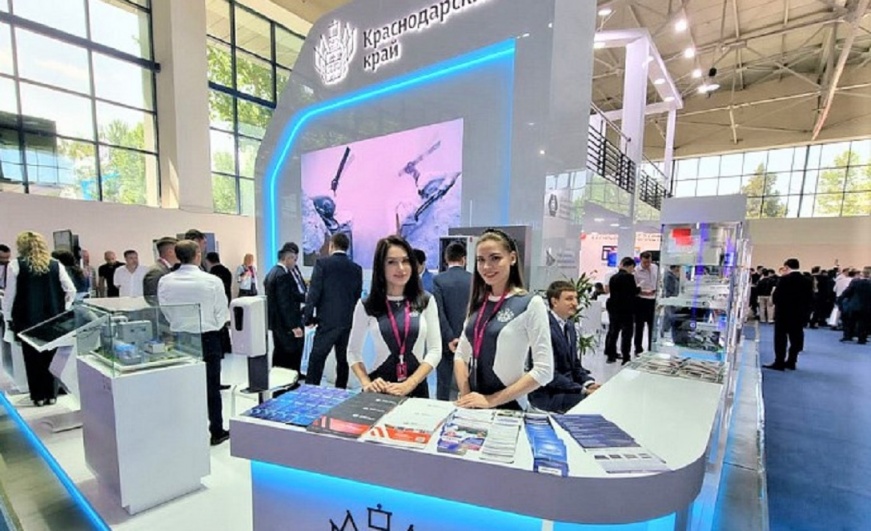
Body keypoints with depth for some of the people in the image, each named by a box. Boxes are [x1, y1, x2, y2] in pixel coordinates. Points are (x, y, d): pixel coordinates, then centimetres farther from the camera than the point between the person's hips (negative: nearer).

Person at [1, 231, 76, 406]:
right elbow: (71, 291, -1)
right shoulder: (55, 264, 1)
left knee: (33, 358, 7)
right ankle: (51, 394, 16)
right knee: (51, 356, 11)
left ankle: (39, 396, 13)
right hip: (53, 318, 2)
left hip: (27, 319, -2)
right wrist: (63, 310, 11)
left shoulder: (15, 265, -3)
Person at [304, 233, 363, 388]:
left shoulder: (322, 263, -4)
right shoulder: (356, 268, 7)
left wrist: (308, 317, -1)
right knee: (343, 361, 12)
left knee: (316, 360, 3)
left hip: (328, 321, -4)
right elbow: (358, 296, 10)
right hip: (349, 322, 4)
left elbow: (314, 292, -9)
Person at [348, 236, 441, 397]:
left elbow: (434, 350, -4)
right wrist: (366, 383, -11)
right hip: (380, 390, 0)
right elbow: (353, 352, 4)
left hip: (417, 388, 1)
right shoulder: (366, 306, -3)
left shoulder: (426, 301, -2)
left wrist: (409, 384, -15)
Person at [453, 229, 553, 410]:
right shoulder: (477, 303, 2)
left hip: (508, 407, -4)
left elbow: (543, 371, -16)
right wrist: (465, 396, -7)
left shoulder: (531, 303, -13)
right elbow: (461, 355, 7)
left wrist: (491, 400, -16)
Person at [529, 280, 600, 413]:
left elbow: (575, 364, 13)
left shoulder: (569, 325, 9)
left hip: (568, 387, 9)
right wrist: (582, 390, -21)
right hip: (547, 394, -8)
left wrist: (589, 383, -4)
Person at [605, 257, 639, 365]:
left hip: (613, 307, 7)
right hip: (625, 309, -7)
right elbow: (633, 292, -13)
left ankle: (611, 355, 19)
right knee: (626, 333, 0)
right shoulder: (629, 276, -14)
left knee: (613, 331, 13)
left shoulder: (613, 277, 8)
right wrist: (639, 288, 8)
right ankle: (625, 358, 2)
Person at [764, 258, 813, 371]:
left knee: (781, 339, 1)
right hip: (799, 315, 5)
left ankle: (779, 363, 3)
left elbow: (776, 297, -17)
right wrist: (805, 312, 12)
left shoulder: (784, 279, -13)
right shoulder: (807, 281, 5)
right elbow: (810, 299, 5)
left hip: (784, 314, -5)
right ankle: (791, 362, 17)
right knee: (796, 339, 12)